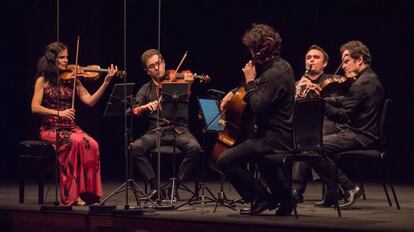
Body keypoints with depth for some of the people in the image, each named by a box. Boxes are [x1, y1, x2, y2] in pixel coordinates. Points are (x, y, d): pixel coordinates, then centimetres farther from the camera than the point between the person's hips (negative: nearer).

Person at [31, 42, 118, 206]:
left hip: (71, 127, 4)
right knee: (76, 142, -34)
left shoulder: (72, 79, 12)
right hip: (51, 129, -4)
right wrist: (58, 113, -20)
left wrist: (106, 82, -8)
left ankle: (87, 192, -19)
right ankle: (72, 194, -26)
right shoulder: (43, 80, 2)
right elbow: (35, 107, -8)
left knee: (92, 145, -28)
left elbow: (90, 101, 2)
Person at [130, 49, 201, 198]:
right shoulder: (146, 89, 14)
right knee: (135, 147, -26)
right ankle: (154, 187, -15)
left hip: (178, 129, -2)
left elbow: (185, 101, -10)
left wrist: (188, 86, -29)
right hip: (156, 131, 2)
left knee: (194, 147, -30)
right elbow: (134, 111, 3)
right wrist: (145, 106, -18)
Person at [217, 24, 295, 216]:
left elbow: (257, 108, -25)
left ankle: (261, 199, -4)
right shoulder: (282, 66, 9)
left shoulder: (273, 74, -22)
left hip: (275, 138, -10)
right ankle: (284, 197, 38)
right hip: (285, 133, 11)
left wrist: (250, 82, -14)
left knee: (226, 160, -13)